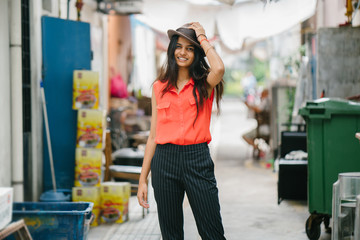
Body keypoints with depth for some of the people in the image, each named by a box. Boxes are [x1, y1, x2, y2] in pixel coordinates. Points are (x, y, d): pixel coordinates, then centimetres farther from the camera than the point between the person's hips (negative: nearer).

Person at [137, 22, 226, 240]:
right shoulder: (160, 87, 11)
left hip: (197, 159, -2)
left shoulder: (204, 85, 5)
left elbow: (219, 69, -22)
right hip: (164, 161, 2)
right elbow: (153, 136, 12)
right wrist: (143, 179, 8)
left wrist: (202, 38, -6)